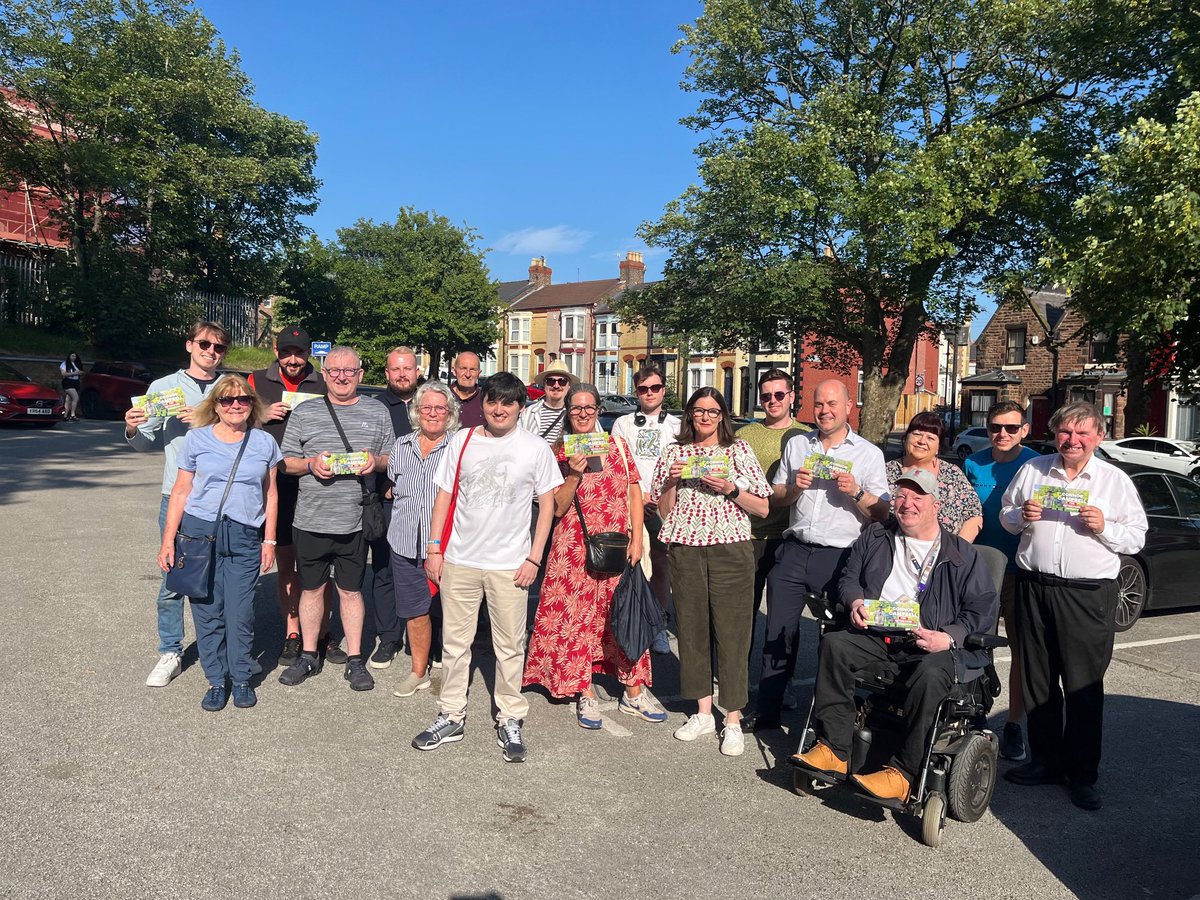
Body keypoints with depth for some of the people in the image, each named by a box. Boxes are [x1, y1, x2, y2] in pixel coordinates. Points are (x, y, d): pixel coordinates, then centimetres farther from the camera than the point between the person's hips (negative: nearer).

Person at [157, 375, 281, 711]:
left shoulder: (265, 442, 7)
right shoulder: (197, 439, 4)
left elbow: (270, 494, 11)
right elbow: (180, 492, 5)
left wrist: (269, 539, 7)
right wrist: (168, 540, 1)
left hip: (245, 537, 0)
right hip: (199, 532, 0)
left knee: (240, 613, -1)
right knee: (207, 611, 4)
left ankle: (241, 679, 17)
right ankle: (216, 681, 19)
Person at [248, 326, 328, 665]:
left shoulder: (323, 385, 7)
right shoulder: (258, 381, 10)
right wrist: (264, 416, -6)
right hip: (276, 483, 1)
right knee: (284, 562, 7)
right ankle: (292, 635, 16)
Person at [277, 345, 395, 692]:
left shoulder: (377, 412, 7)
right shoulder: (304, 412, 6)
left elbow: (393, 458, 11)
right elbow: (285, 461, 7)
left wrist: (376, 461, -10)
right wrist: (311, 464, -13)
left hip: (354, 521, 0)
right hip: (310, 520, 1)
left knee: (351, 589, 9)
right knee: (311, 587, 11)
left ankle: (355, 660, 20)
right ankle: (308, 656, 27)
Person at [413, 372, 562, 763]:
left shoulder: (536, 448, -1)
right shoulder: (462, 441, 4)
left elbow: (547, 505, 2)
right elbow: (444, 496, 9)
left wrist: (534, 558, -4)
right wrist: (434, 548, 4)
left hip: (509, 565, -2)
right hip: (459, 559, 2)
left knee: (510, 647, 6)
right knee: (454, 642, 10)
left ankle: (509, 721, 21)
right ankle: (451, 718, 24)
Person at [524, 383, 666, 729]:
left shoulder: (617, 446, 5)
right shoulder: (560, 454, 1)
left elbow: (634, 493, 6)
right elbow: (558, 508, -4)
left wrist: (637, 539, -1)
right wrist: (574, 475, -19)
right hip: (576, 549, -1)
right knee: (577, 616, 2)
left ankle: (633, 692, 20)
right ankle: (586, 694, 16)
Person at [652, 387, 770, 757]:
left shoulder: (739, 450, 5)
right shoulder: (674, 453, 11)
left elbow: (762, 508, 3)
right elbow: (664, 511, 11)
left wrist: (730, 489, -12)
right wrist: (672, 481, -5)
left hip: (731, 549, -2)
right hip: (685, 549, 3)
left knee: (732, 631, -2)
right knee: (692, 628, 7)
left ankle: (733, 720, 8)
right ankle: (703, 712, 22)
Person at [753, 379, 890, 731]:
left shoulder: (869, 453, 3)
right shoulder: (797, 444, 13)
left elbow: (882, 514, 1)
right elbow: (775, 499, 16)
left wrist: (856, 493, -16)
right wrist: (794, 488, -5)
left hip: (840, 557, -3)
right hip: (794, 552, 3)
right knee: (778, 633, 5)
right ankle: (767, 713, 16)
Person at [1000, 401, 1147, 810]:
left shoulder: (1115, 480, 3)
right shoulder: (1033, 470, 10)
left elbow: (1137, 538, 4)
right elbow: (1005, 516, 18)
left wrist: (1104, 527, -14)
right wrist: (1021, 515, -3)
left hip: (1088, 594, -3)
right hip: (1034, 587, 3)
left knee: (1084, 686, 1)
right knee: (1037, 680, 10)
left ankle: (1083, 774, 14)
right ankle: (1045, 760, 24)